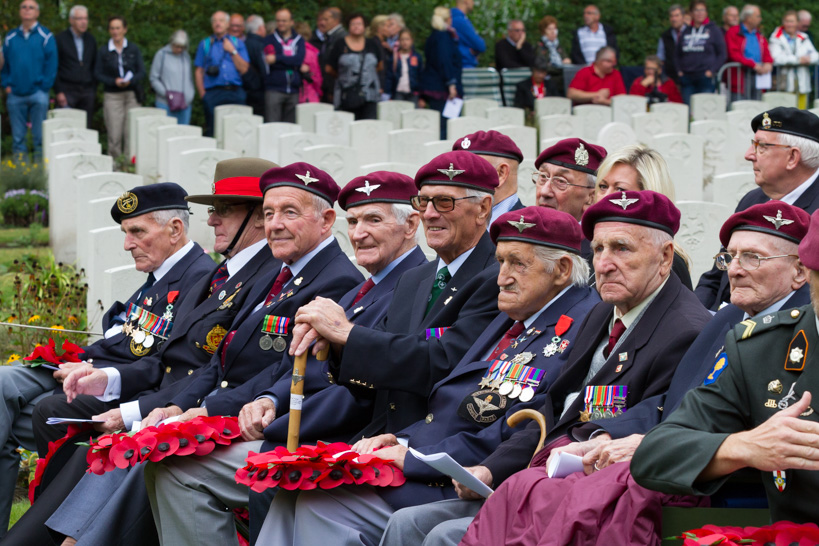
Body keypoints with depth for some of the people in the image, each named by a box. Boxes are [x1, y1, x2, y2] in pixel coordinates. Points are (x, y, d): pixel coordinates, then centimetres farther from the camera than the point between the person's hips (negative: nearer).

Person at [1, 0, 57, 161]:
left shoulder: (45, 36, 1)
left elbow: (51, 63, -1)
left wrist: (45, 86, -8)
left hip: (37, 93, -3)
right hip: (15, 94, 3)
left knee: (40, 135, -1)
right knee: (18, 135, 5)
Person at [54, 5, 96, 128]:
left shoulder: (90, 40, 13)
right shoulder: (60, 39, -1)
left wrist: (94, 90, 9)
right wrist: (58, 92, -9)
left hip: (87, 91, 4)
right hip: (67, 91, -4)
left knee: (86, 127, 1)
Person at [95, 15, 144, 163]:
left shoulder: (134, 49, 9)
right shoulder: (103, 52, 6)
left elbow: (141, 72, 4)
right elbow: (98, 73, 2)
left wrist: (130, 81, -16)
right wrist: (114, 81, -14)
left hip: (132, 95, 1)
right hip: (112, 96, -1)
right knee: (114, 135, -8)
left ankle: (130, 162, 2)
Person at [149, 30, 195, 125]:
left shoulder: (186, 56, 13)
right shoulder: (162, 55, -3)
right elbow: (154, 79, -3)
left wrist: (191, 94, 9)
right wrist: (166, 92, -14)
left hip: (185, 104, 5)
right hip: (166, 104, -5)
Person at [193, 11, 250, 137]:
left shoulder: (238, 43, 13)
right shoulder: (205, 44, 13)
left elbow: (243, 69, 5)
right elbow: (198, 71, 9)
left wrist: (232, 51, -3)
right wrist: (202, 93, -1)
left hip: (235, 93, 0)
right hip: (213, 92, 0)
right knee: (212, 131, -4)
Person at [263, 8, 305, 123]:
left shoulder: (298, 40, 13)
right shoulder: (269, 40, 7)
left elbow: (300, 58, -6)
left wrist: (277, 58, -13)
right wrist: (298, 66, -7)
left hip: (293, 91, 3)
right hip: (274, 90, -3)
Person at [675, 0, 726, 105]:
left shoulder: (713, 30, 4)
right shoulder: (686, 31, 15)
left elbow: (722, 54, 2)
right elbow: (678, 54, 20)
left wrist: (712, 71, -8)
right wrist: (679, 71, 6)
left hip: (706, 77, -4)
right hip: (687, 78, 4)